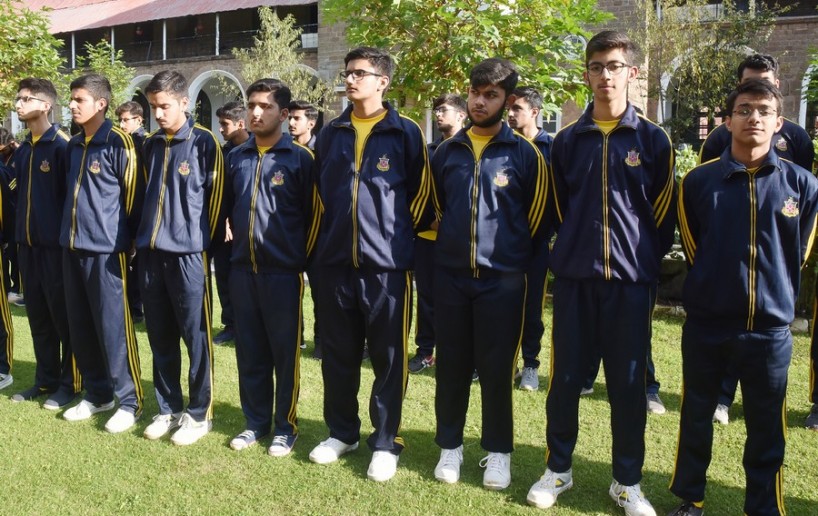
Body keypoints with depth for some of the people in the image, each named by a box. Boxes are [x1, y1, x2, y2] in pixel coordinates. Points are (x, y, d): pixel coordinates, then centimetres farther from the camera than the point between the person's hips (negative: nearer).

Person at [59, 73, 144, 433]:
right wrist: (71, 231, 19)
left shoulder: (118, 142, -9)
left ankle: (129, 401, 8)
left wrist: (125, 238, -2)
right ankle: (97, 394, 25)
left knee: (113, 327, -3)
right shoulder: (74, 145, 13)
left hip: (106, 249, -7)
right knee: (81, 327, 12)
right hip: (73, 247, 8)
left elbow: (133, 194, -7)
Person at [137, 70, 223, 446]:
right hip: (151, 253, 6)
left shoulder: (204, 142, -5)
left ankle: (199, 414, 13)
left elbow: (215, 197, -3)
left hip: (188, 253, -6)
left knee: (195, 337, 2)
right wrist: (142, 235, 15)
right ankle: (168, 409, 24)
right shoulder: (150, 145, 13)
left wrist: (202, 241, -1)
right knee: (160, 337, 11)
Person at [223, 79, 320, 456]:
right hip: (242, 270, 5)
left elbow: (313, 213, -2)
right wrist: (242, 243, 15)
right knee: (250, 353, 11)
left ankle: (285, 427, 17)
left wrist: (302, 256, 1)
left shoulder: (299, 158, -5)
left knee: (285, 354, 4)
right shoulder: (236, 158, 10)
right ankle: (256, 422, 25)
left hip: (283, 272, -4)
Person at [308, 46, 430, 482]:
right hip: (334, 262, 4)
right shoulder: (330, 134, 11)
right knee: (338, 356, 11)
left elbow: (420, 194, 4)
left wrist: (399, 238, 5)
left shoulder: (406, 133, -1)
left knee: (388, 358, 4)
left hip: (386, 264, -4)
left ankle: (385, 442, 17)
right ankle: (342, 432, 28)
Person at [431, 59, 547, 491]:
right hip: (450, 275, 3)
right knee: (451, 365, 9)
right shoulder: (447, 151, 8)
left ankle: (498, 451, 20)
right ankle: (450, 446, 24)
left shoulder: (524, 154, -1)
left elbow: (538, 216, 5)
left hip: (502, 278, -3)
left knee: (496, 369, 4)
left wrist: (517, 256, 7)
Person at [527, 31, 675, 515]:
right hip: (575, 277, 1)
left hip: (632, 279, -1)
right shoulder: (568, 140, 6)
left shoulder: (654, 139, 2)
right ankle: (558, 468, 24)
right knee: (566, 377, 6)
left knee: (628, 383, 6)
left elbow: (663, 212, 7)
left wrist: (644, 258, 7)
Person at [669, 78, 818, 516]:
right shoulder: (699, 181, -3)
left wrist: (777, 297, 12)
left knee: (766, 428, 10)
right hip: (706, 324, 0)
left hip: (770, 328, 0)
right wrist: (713, 284, 11)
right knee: (696, 416, 13)